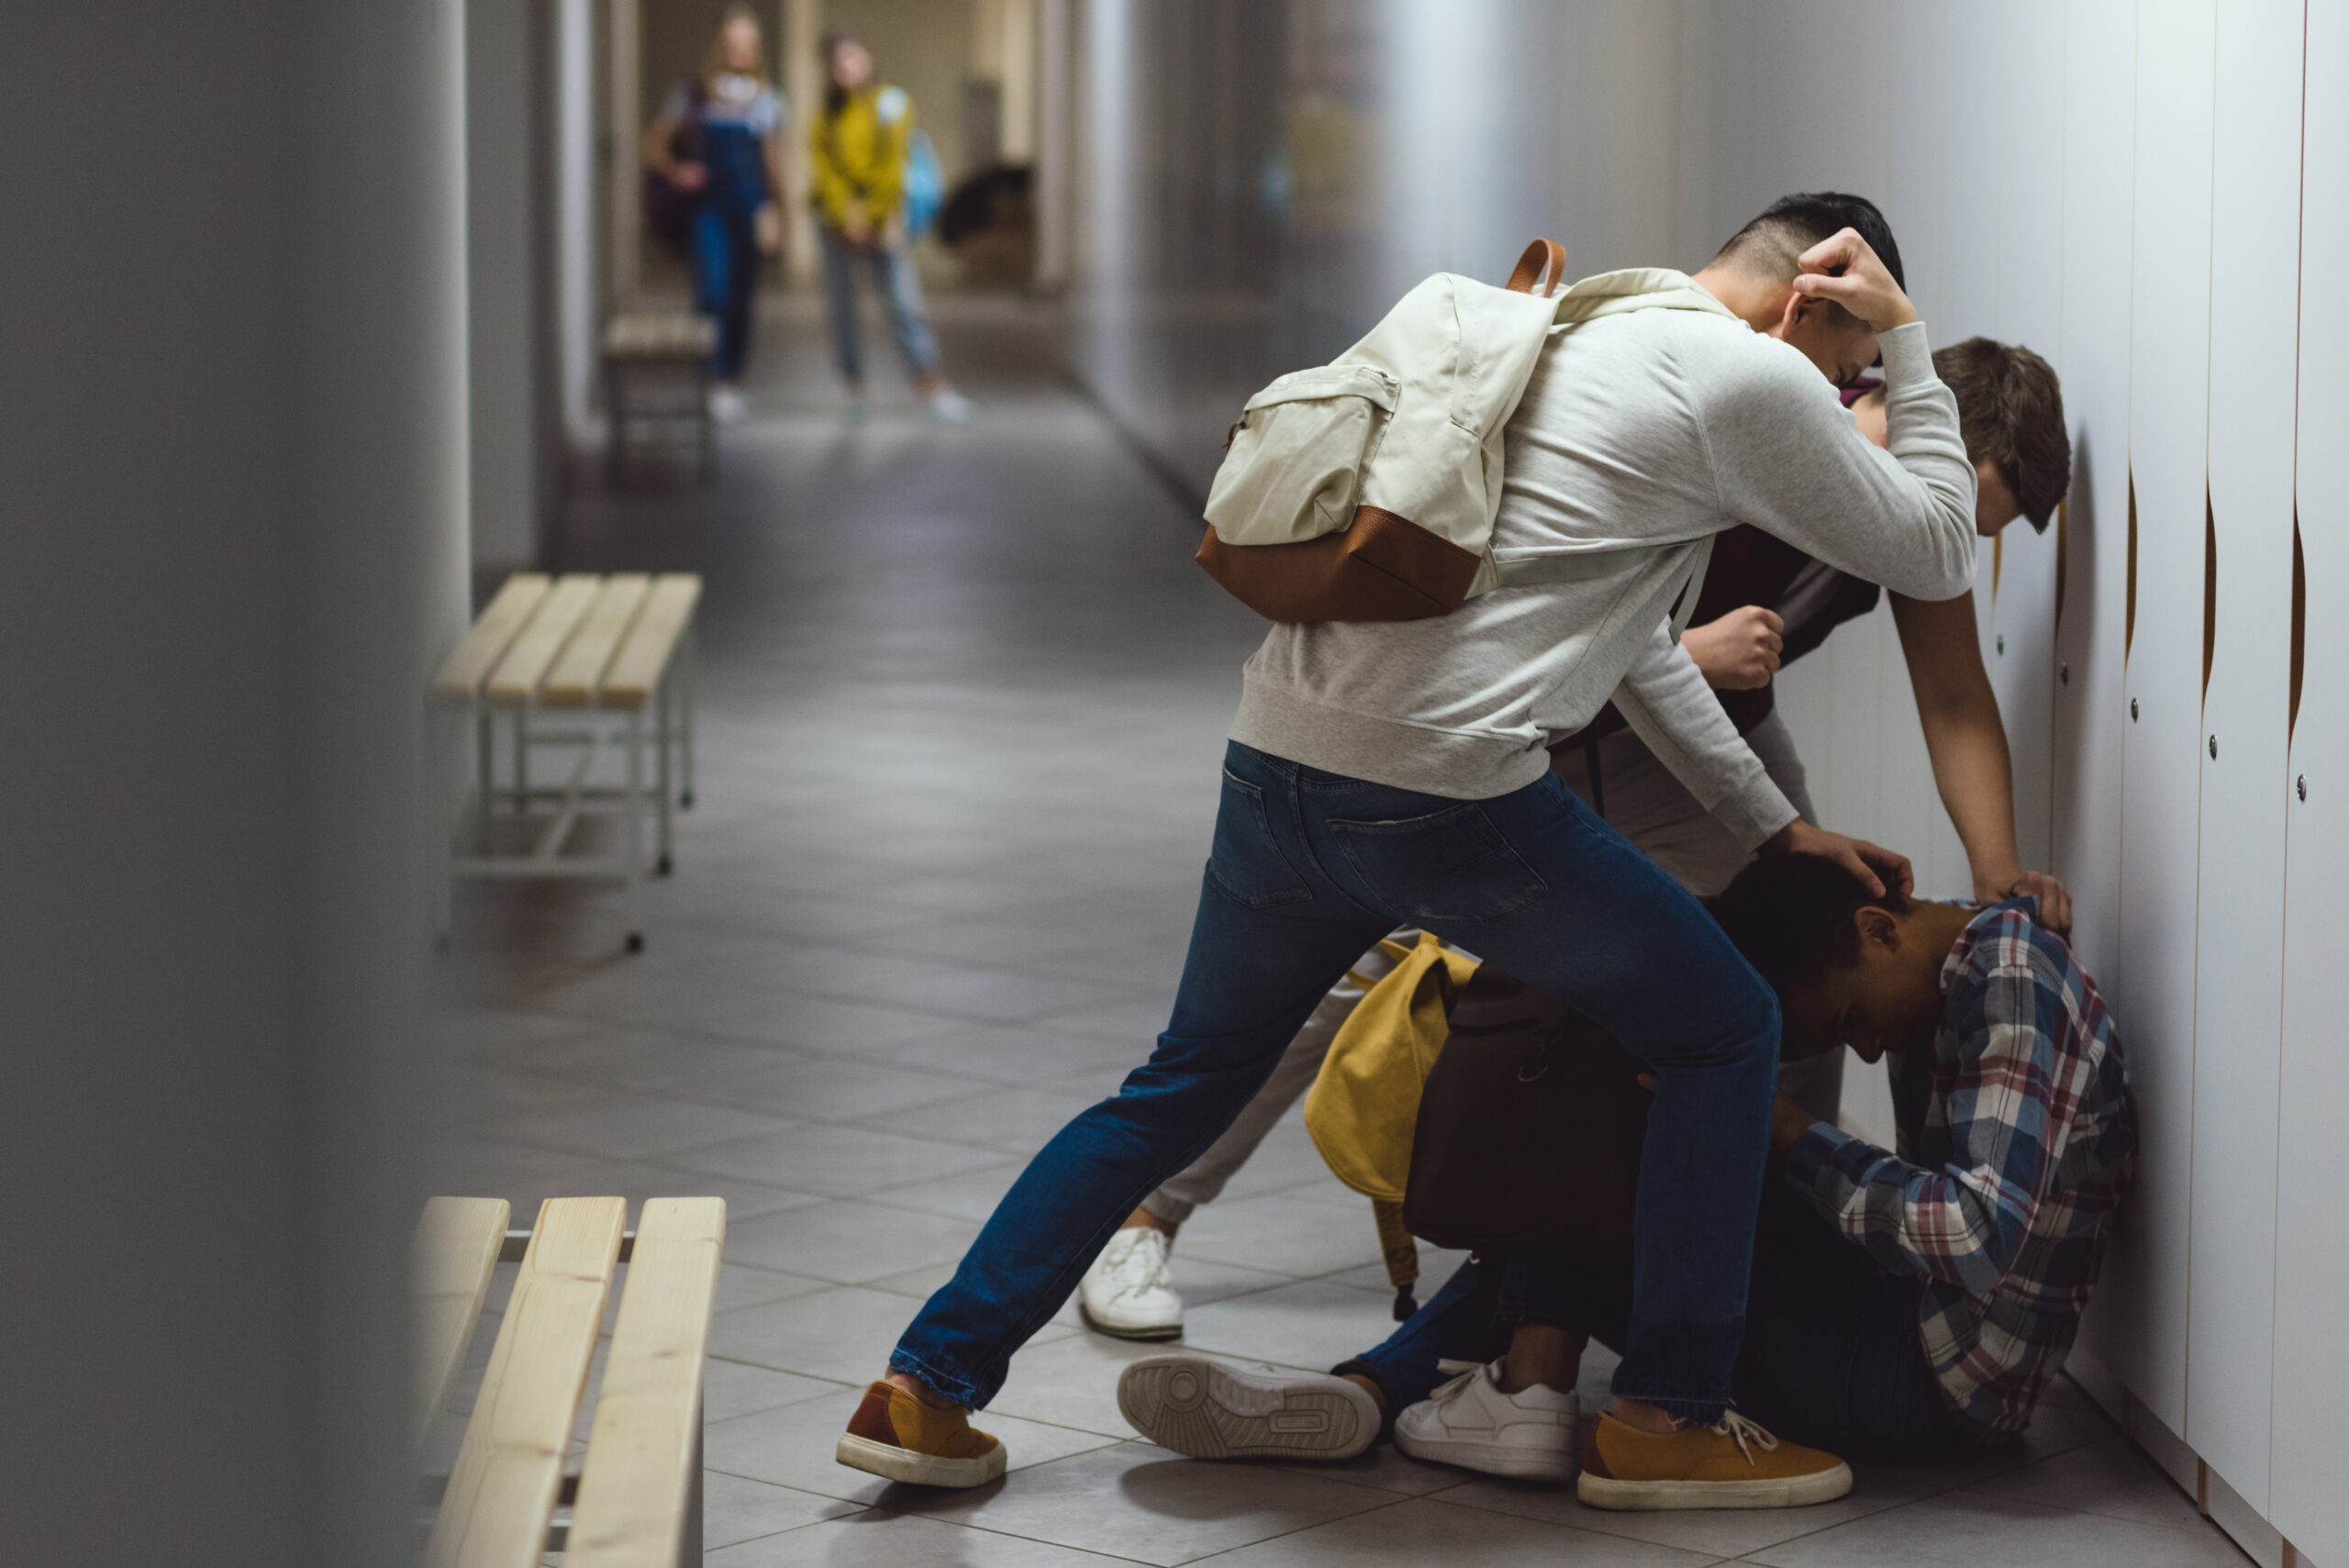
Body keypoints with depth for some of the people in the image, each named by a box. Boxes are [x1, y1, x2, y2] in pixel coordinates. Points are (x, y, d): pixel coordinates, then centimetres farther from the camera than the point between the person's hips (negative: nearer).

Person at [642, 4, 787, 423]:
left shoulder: (767, 100, 10)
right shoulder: (693, 96, 3)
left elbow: (774, 158, 16)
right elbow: (654, 143, 9)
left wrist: (773, 210, 14)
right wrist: (675, 172, -8)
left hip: (750, 206, 3)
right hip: (707, 205, -2)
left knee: (743, 298, 4)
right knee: (714, 290, -15)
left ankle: (733, 377, 16)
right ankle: (716, 379, -14)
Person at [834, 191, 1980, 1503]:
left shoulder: (1577, 330, 25)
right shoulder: (1749, 376, -2)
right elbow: (1938, 557, 7)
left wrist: (1776, 823, 31)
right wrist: (1908, 341, 14)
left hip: (1279, 754, 8)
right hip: (1451, 796, -8)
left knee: (1184, 1090, 22)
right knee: (1722, 1035, 12)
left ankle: (925, 1391, 21)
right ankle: (1673, 1416, 14)